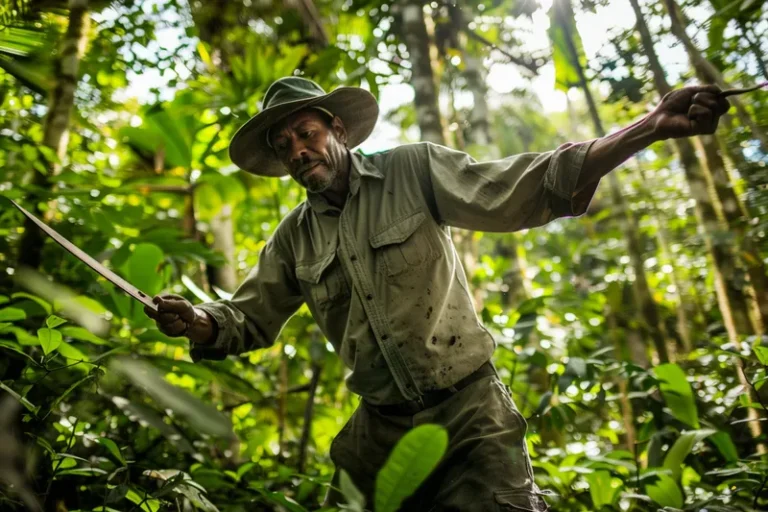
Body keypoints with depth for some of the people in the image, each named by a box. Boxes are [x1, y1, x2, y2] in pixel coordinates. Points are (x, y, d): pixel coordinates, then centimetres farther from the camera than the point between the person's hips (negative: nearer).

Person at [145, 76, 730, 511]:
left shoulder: (413, 171, -5)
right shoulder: (294, 239, 6)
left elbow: (523, 189, -14)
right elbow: (247, 316, 12)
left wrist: (651, 127, -25)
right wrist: (194, 321, -12)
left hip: (469, 413, -3)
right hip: (379, 431, 4)